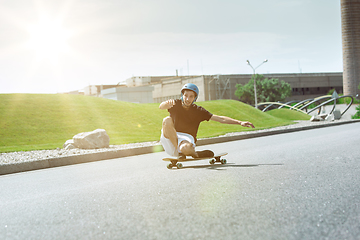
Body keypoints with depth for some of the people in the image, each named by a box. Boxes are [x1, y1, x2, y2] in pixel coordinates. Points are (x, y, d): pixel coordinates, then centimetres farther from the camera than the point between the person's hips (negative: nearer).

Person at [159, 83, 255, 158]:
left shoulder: (198, 110, 3)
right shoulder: (176, 104, 2)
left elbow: (220, 119, -1)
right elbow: (161, 107, -19)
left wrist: (240, 122, -10)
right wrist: (167, 103, -44)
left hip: (187, 139, -1)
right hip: (170, 139, 1)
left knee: (185, 148, -40)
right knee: (167, 120, -29)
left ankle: (192, 152, -1)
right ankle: (179, 153, -19)